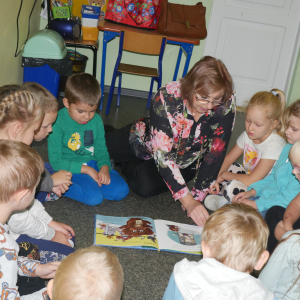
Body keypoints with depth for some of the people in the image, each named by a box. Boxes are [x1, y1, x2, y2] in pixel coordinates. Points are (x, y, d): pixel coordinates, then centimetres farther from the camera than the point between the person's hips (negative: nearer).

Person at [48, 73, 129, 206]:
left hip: (92, 164, 6)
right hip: (70, 169, -6)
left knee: (121, 190, -13)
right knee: (94, 197, -28)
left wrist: (104, 167, -14)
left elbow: (101, 149, 9)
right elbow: (56, 162, -16)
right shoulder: (58, 123, -16)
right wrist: (85, 169, -20)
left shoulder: (96, 120, 1)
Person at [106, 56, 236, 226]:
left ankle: (130, 167, 10)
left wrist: (197, 198, -28)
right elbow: (161, 154, -36)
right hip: (150, 142, 0)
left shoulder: (226, 103, -29)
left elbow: (215, 154, -23)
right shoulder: (166, 97, -34)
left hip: (184, 161, 1)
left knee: (145, 186, -26)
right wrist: (188, 201, -42)